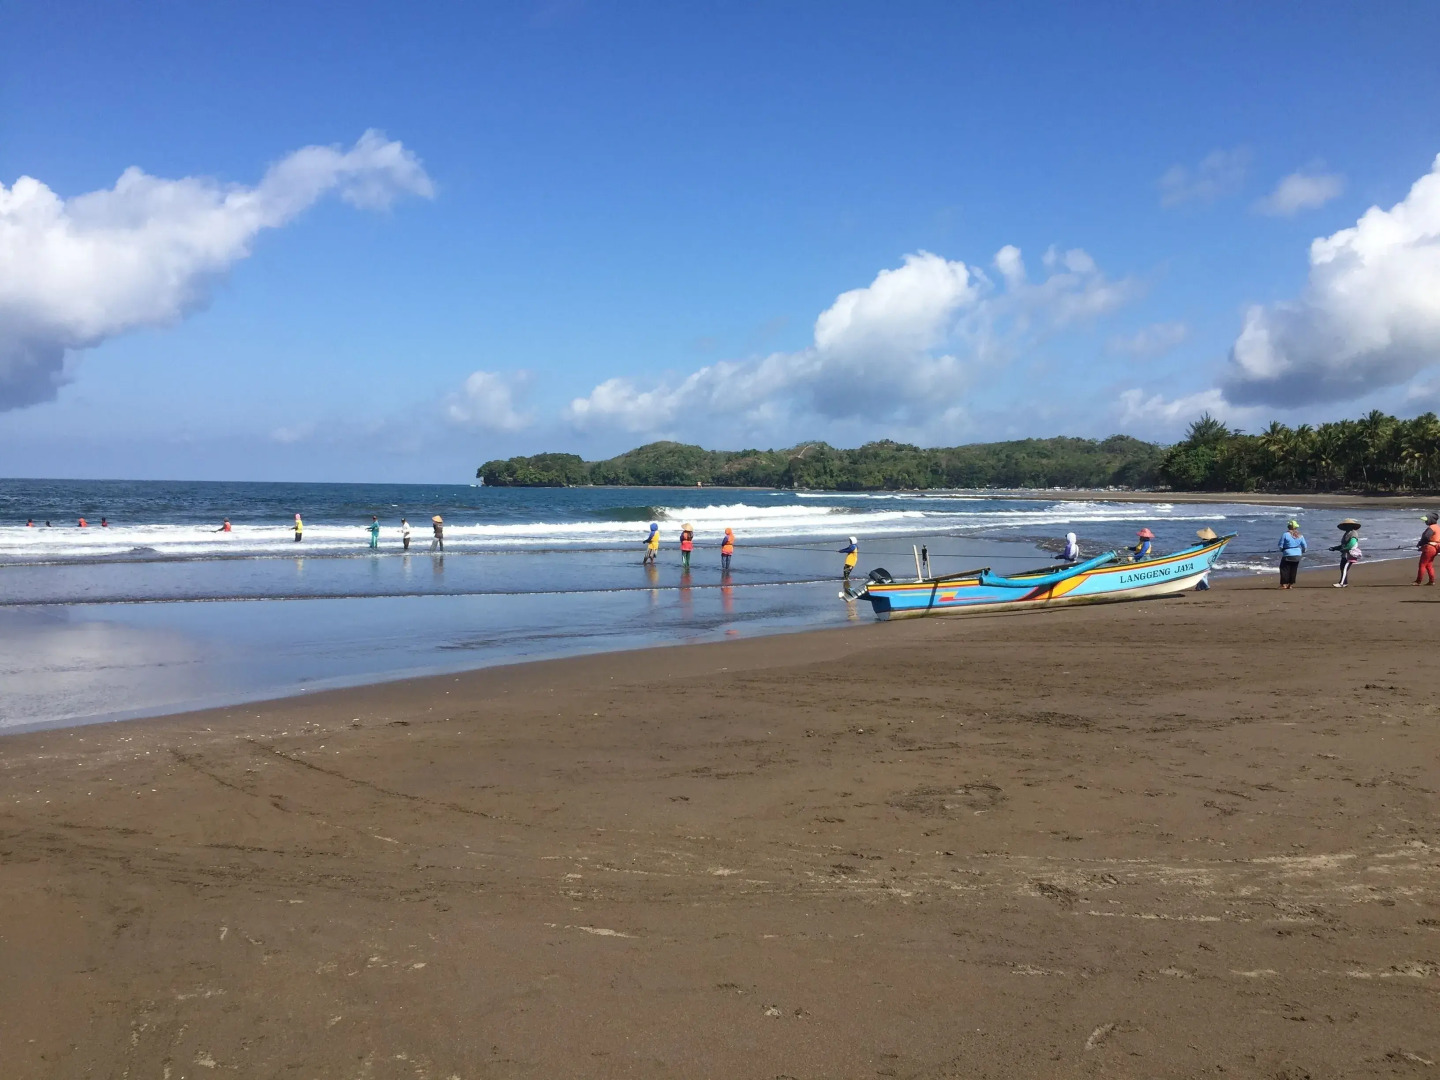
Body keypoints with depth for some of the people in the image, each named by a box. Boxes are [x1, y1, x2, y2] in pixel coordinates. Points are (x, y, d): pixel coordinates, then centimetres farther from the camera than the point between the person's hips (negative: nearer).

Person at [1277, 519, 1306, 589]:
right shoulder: (1300, 536, 3)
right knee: (1294, 570, 12)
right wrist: (1302, 552, 27)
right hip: (1297, 555, 5)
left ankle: (1284, 584, -3)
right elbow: (1304, 546, 8)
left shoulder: (1286, 535, -13)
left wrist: (1281, 549, 11)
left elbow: (1280, 546, -11)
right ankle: (1291, 584, 14)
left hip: (1288, 555, -5)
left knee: (1284, 569, 3)